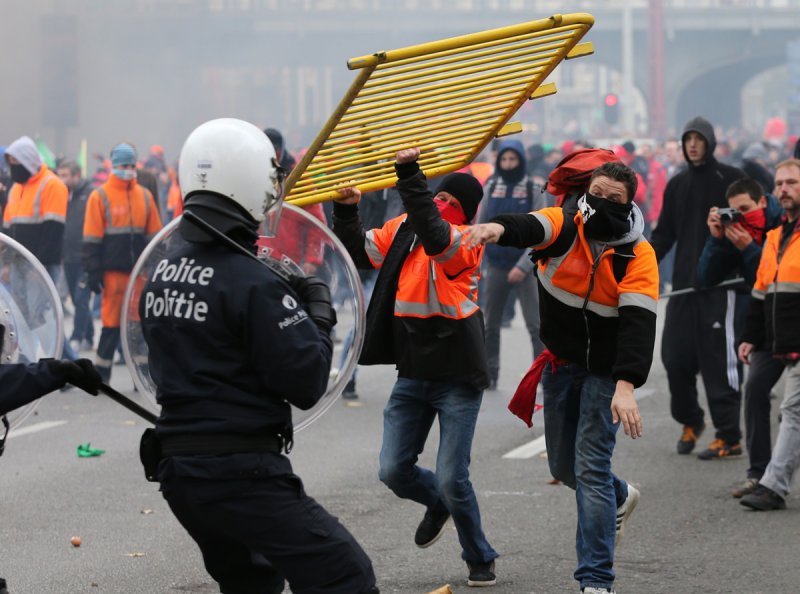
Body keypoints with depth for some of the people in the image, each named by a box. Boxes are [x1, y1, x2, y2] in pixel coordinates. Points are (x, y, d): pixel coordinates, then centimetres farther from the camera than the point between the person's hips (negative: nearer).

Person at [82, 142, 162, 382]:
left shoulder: (145, 196, 11)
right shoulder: (100, 197, -1)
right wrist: (93, 272, -8)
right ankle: (101, 373, 7)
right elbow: (91, 238, -3)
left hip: (140, 270, 4)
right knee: (112, 321, -2)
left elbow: (155, 234, 15)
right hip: (113, 270, -4)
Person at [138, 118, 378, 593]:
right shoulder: (254, 284, -17)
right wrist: (318, 314, 2)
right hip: (243, 475, -8)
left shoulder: (162, 274, 7)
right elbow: (307, 384, -15)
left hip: (177, 469, 8)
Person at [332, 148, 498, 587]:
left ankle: (480, 559, 17)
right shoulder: (401, 230, 4)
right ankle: (438, 506, 36)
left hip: (457, 378, -6)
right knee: (393, 471, 2)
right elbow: (360, 251, 15)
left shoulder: (466, 242, -15)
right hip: (412, 375, 6)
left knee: (452, 480, -6)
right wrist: (346, 212, -2)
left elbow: (434, 234, -36)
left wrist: (410, 177, -43)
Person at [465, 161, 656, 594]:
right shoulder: (566, 224, -10)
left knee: (590, 468, -12)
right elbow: (531, 228, -33)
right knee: (562, 466, 17)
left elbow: (638, 323, -27)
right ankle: (620, 498, 49)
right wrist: (499, 227, -58)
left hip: (605, 369, -4)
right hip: (560, 361, 4)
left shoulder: (638, 256, -17)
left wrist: (626, 386, -40)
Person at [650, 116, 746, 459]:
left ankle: (729, 436, -1)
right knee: (675, 356, 3)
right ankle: (689, 421, 24)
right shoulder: (677, 185, 15)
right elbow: (664, 234, 16)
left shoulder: (731, 180, -1)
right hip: (683, 286, 5)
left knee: (719, 360, -6)